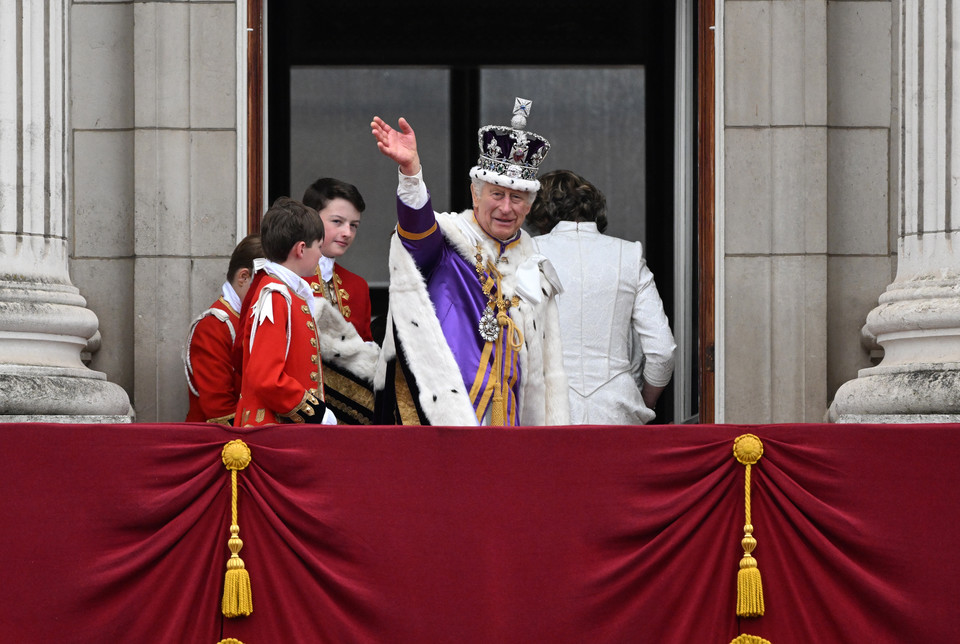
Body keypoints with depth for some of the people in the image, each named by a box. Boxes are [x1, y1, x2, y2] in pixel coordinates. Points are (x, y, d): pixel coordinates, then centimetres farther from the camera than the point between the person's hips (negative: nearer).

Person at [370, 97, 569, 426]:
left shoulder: (532, 265, 17)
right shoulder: (449, 237, 1)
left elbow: (547, 363, 22)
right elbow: (418, 229, -25)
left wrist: (552, 439, 18)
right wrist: (410, 170, -44)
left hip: (507, 415, 5)